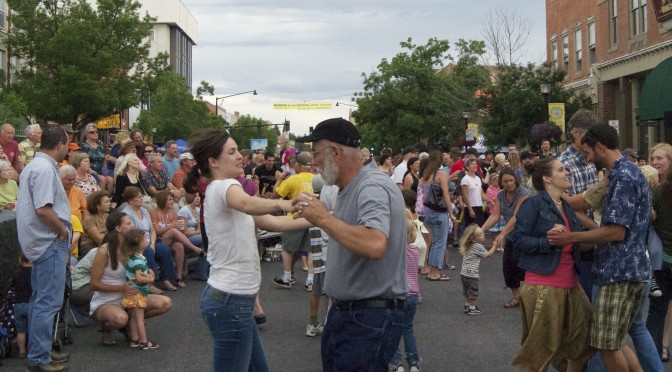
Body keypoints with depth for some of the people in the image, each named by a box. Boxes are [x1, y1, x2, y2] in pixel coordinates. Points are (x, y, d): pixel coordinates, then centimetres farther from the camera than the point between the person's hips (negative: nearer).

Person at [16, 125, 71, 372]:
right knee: (49, 302, -6)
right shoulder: (45, 169, -18)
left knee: (41, 300, 16)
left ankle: (39, 351, 24)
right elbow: (43, 209, -27)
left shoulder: (33, 166, 15)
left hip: (41, 242, 11)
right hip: (51, 243, -11)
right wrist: (63, 230, -12)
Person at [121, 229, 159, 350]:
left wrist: (149, 271, 2)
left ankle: (134, 340, 19)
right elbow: (139, 278, -29)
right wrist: (150, 279, -14)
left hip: (132, 293, 9)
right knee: (140, 318, -3)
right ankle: (144, 342, 2)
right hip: (137, 292, -9)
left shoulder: (131, 257, 7)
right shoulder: (137, 260, -23)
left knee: (133, 318, 13)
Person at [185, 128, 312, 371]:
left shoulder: (221, 191, 17)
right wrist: (283, 204, -56)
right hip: (230, 302, -10)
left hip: (232, 299, 10)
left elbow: (271, 223, 16)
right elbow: (246, 203, -39)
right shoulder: (222, 187, -13)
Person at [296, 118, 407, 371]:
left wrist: (324, 219, -28)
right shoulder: (349, 189, 11)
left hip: (371, 319, -10)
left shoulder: (373, 188, -21)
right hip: (343, 311, 10)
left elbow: (374, 245, -37)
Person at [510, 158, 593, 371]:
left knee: (582, 342, 11)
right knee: (542, 346, 1)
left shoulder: (567, 207, 14)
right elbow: (518, 239, -14)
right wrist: (546, 241, -25)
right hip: (543, 286, -7)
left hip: (570, 284, 8)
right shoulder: (533, 204, -8)